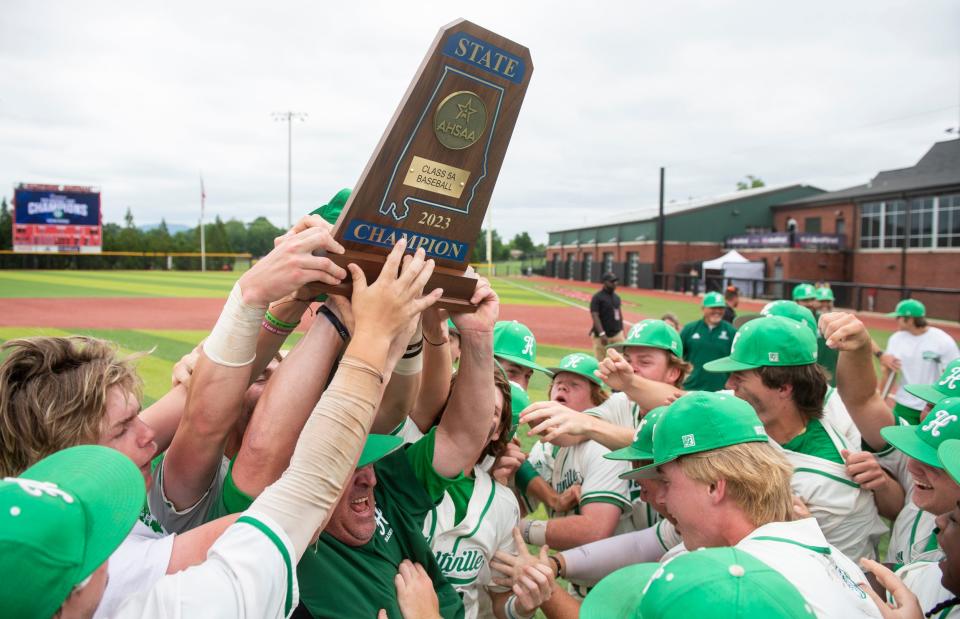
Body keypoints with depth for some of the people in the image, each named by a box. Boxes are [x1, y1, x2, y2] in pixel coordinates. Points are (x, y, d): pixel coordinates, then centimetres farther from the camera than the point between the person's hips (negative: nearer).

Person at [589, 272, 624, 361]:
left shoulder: (617, 297, 12)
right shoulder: (597, 297, -10)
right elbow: (595, 316, -17)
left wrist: (621, 331, 16)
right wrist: (602, 334, -26)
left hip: (617, 334, 6)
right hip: (602, 336, -6)